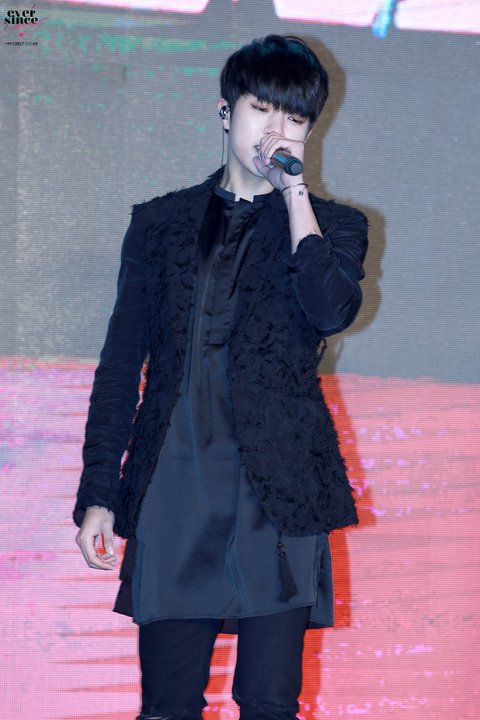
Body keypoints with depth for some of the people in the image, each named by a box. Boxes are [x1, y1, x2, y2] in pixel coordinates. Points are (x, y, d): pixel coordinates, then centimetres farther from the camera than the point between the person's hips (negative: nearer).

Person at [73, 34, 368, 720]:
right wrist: (98, 494, 7)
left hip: (277, 494, -1)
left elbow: (333, 310, -12)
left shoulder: (332, 225, 11)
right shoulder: (161, 222, 16)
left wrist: (294, 189, -5)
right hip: (172, 491, 2)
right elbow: (121, 363, 14)